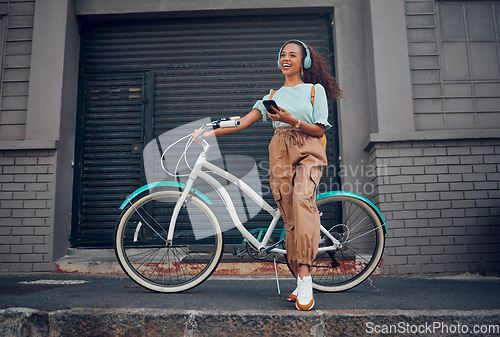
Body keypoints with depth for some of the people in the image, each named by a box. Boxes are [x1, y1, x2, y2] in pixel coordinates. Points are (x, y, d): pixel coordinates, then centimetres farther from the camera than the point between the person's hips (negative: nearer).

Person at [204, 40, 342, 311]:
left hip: (308, 152, -3)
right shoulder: (273, 96, 21)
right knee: (290, 218, -4)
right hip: (280, 154, 3)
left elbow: (320, 130, 4)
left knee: (302, 198, -31)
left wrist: (292, 120, -12)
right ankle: (302, 283, 3)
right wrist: (211, 132, 3)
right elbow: (245, 121, 13)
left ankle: (305, 275, -35)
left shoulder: (315, 90, 12)